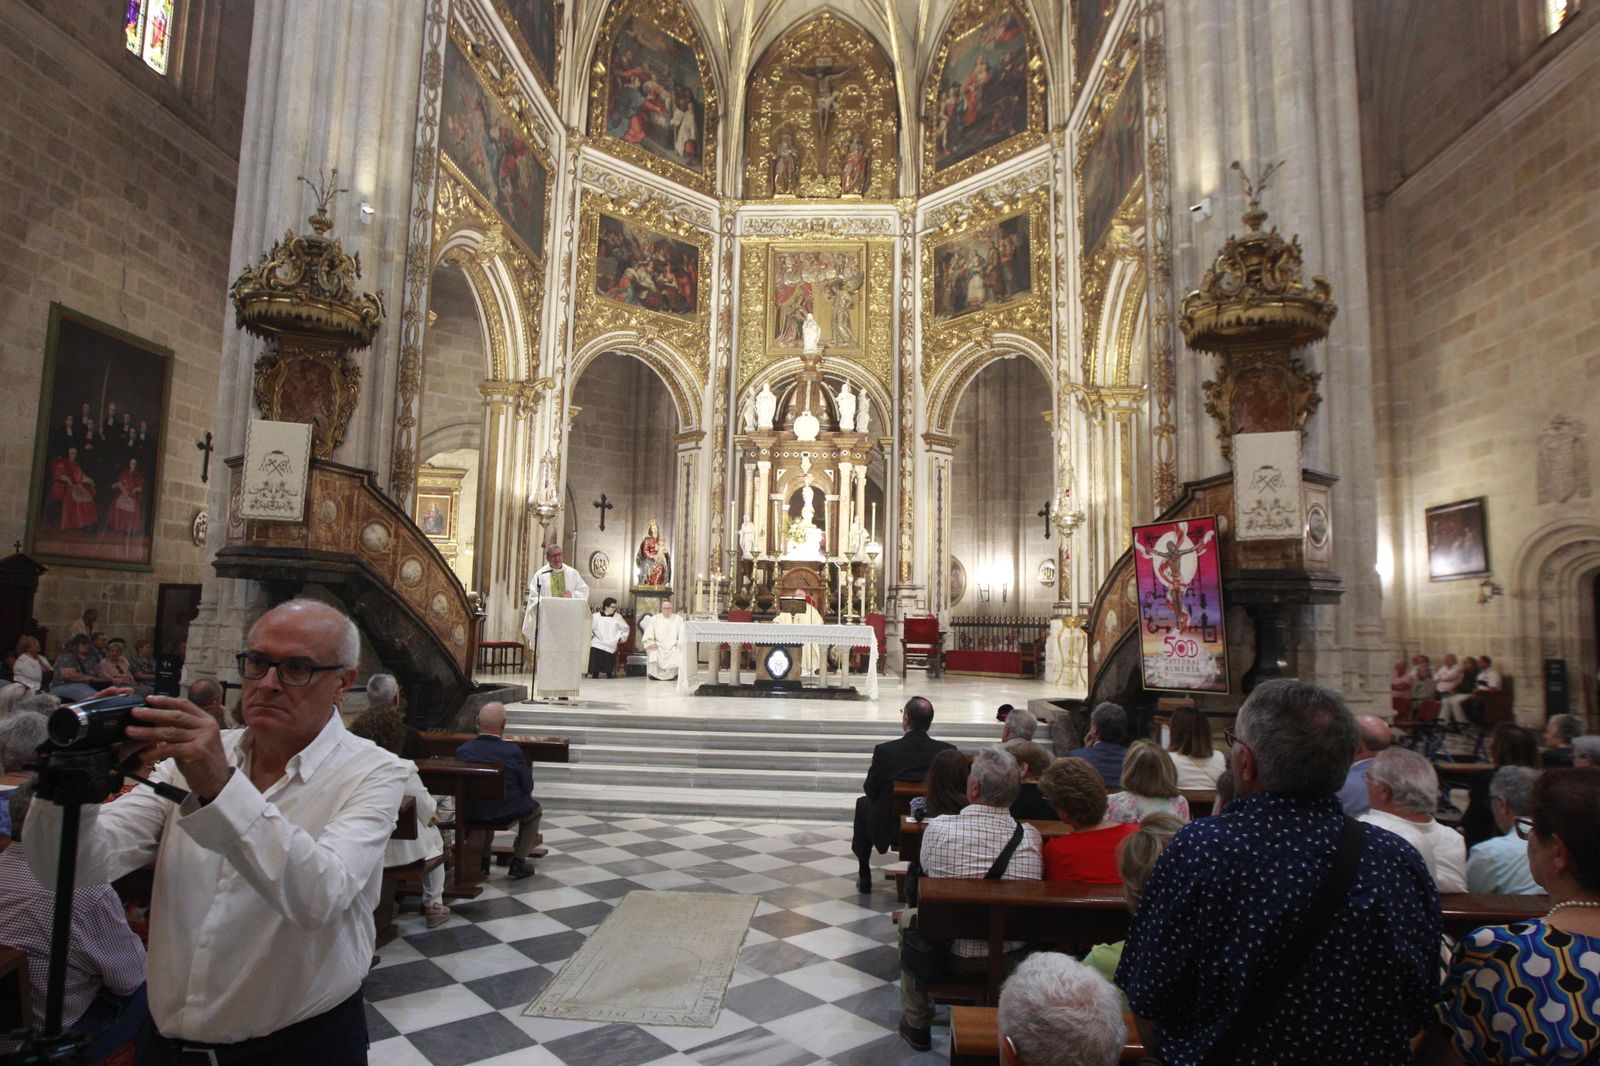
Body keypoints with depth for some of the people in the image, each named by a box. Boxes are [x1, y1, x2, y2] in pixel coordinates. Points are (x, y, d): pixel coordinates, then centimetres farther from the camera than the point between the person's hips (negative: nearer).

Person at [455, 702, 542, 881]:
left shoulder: (462, 750, -11)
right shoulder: (512, 751, -19)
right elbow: (528, 787, -10)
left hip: (470, 813, 4)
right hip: (506, 811, -4)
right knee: (534, 809, 27)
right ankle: (518, 862, 22)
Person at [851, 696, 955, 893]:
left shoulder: (885, 751, -23)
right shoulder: (948, 751, -16)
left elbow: (871, 791, -8)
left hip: (890, 830, -2)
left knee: (862, 803, 27)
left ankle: (864, 877, 33)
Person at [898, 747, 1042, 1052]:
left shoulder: (938, 828, -21)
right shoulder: (1030, 836, -14)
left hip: (953, 955, -3)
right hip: (1013, 959, 3)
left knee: (909, 918, 27)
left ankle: (916, 1025, 37)